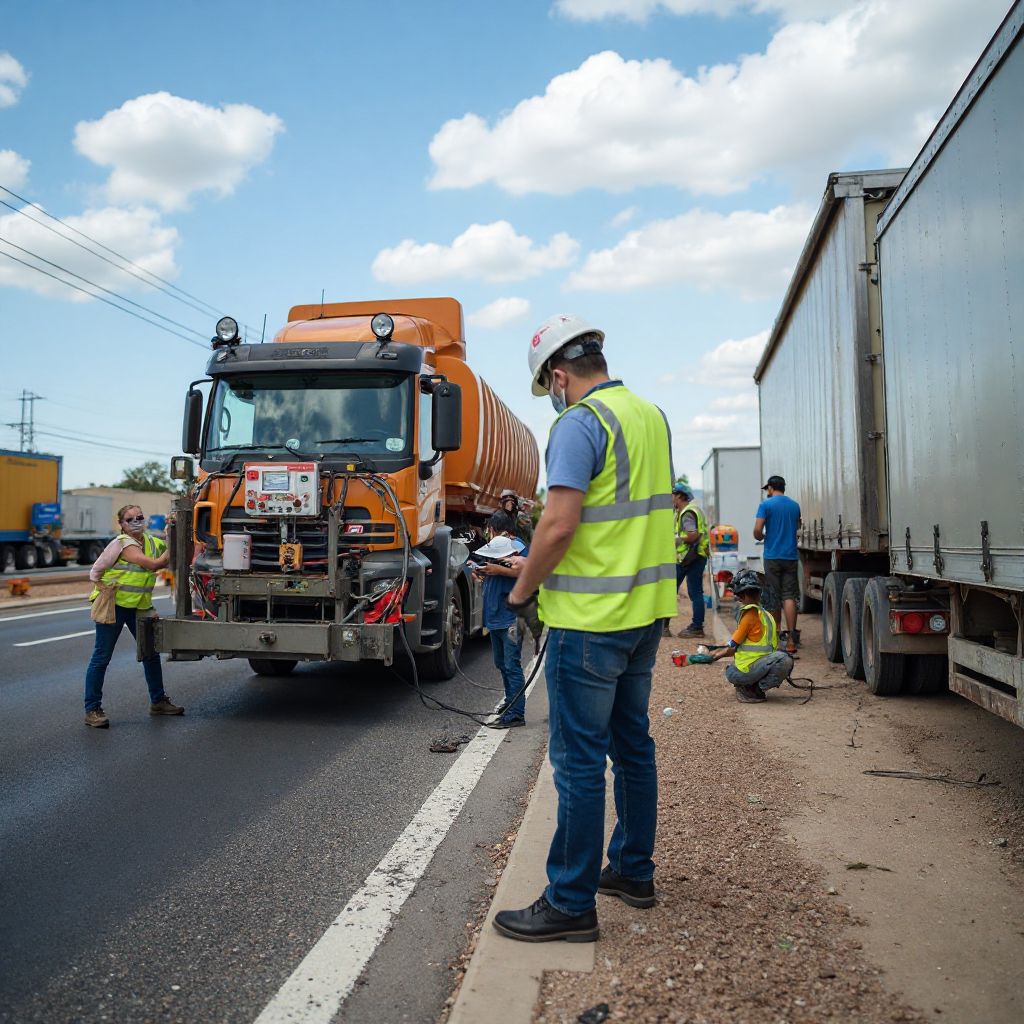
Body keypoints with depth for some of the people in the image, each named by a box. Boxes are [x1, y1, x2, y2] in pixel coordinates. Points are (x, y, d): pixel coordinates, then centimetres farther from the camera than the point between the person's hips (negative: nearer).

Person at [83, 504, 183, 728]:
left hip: (139, 605, 8)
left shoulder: (152, 542, 7)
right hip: (114, 603, -7)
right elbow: (153, 564, -22)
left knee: (150, 652, 12)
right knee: (102, 657, -2)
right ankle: (92, 709, 5)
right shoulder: (122, 543, -15)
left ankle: (158, 701, 25)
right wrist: (170, 550, -11)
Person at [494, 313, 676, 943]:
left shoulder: (580, 424, -15)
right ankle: (634, 871, 32)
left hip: (590, 617, -9)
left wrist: (523, 590, -7)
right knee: (633, 743, 18)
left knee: (579, 759, 0)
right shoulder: (653, 416, 12)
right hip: (648, 608, 9)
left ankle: (572, 903, 11)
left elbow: (559, 525, -22)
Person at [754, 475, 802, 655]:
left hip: (772, 557, -3)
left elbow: (757, 531, -13)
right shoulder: (795, 505, 9)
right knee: (789, 596, -3)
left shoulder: (766, 505, -6)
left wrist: (762, 537, 6)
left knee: (774, 597, 9)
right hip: (791, 556, 3)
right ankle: (791, 638, -12)